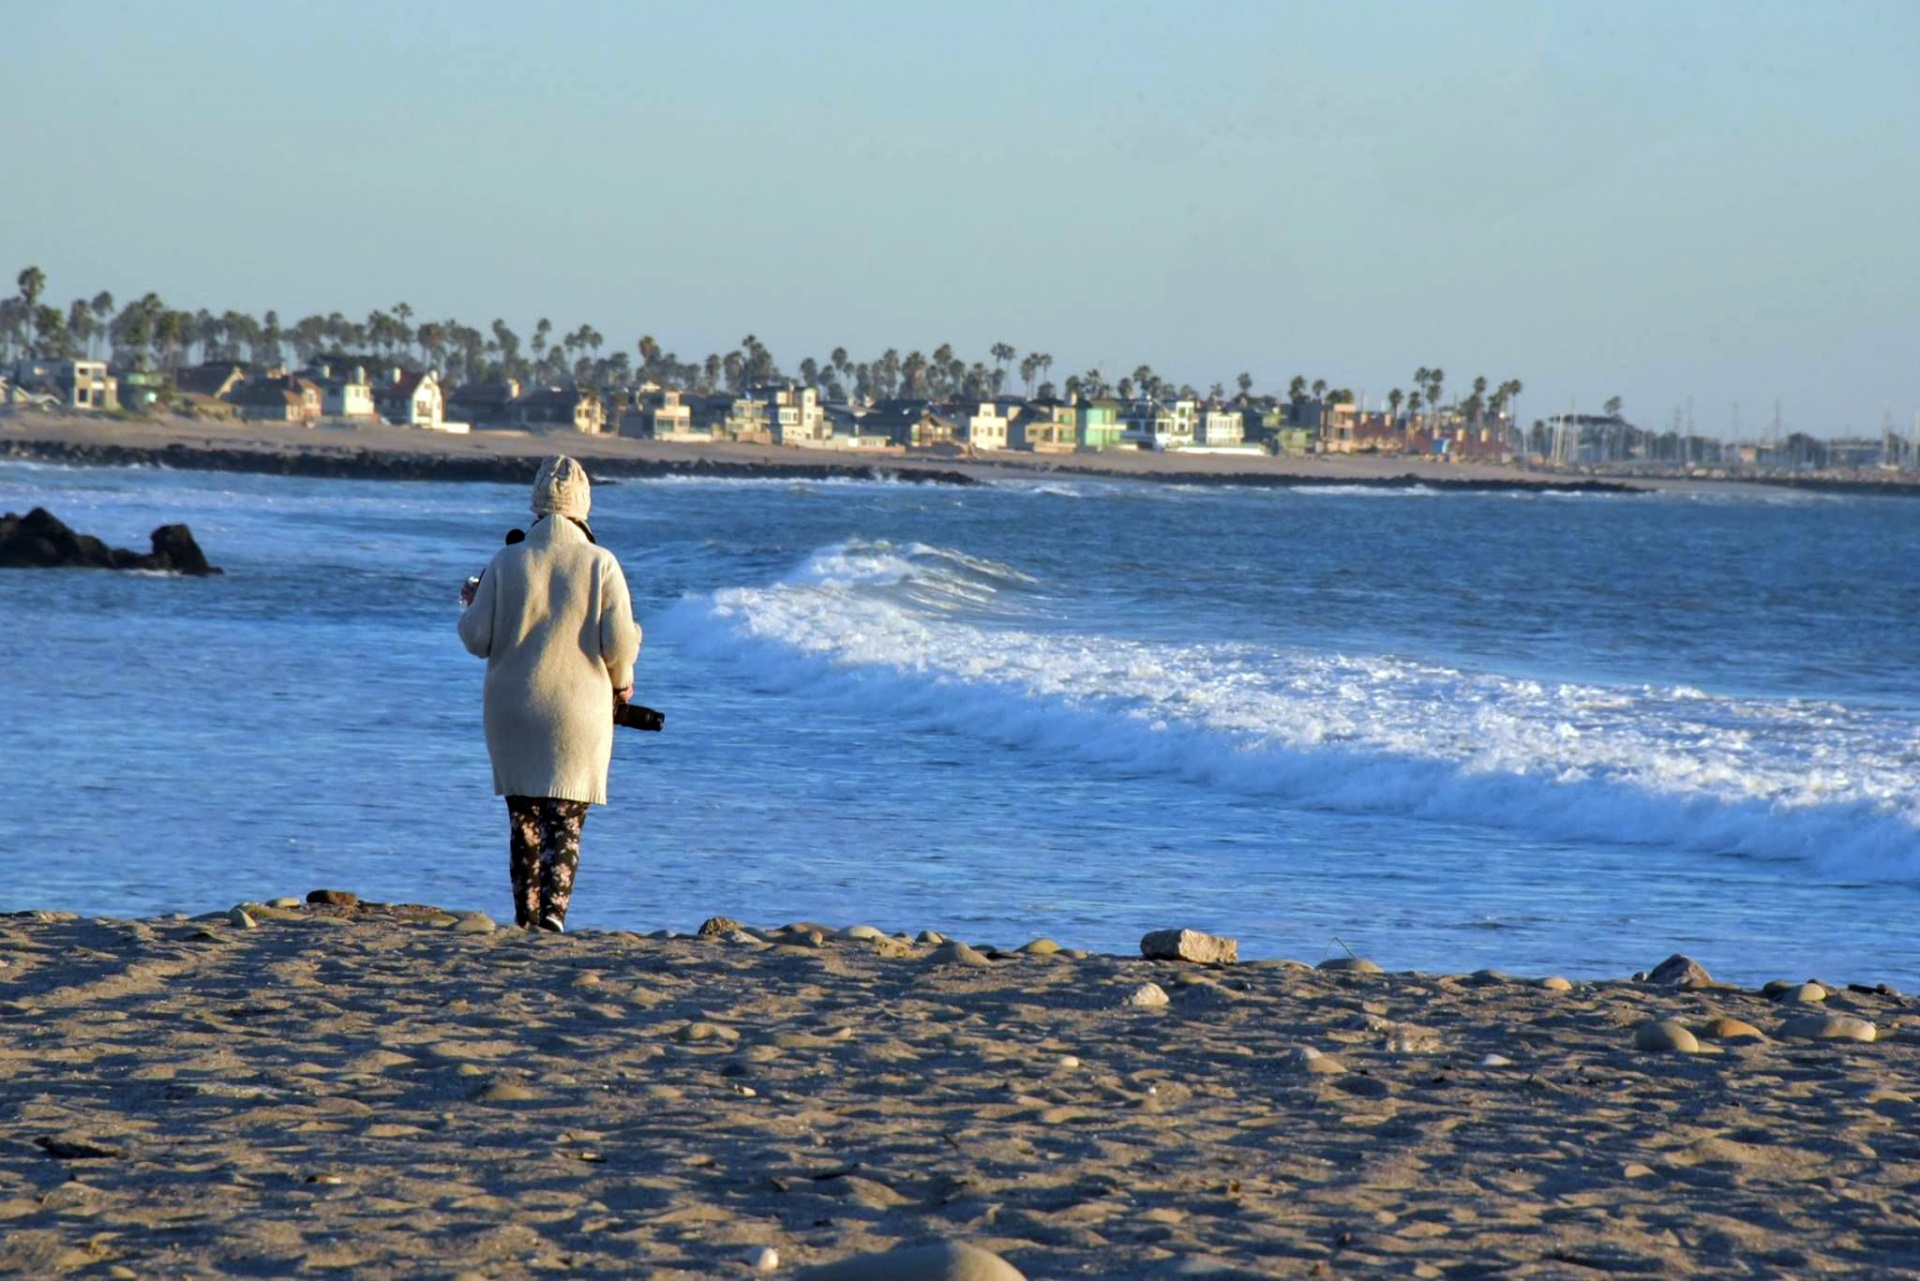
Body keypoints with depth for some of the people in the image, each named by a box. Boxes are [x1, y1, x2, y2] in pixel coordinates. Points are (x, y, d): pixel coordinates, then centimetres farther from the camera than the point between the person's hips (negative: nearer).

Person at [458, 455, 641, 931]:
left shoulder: (507, 562, -3)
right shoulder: (600, 564, -7)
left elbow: (477, 638, -1)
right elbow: (618, 643, -8)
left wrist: (469, 608, 20)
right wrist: (621, 679, 13)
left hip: (513, 712, 2)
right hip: (579, 713, -2)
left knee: (524, 820, 12)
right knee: (567, 822, 0)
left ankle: (526, 918, 13)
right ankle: (553, 911, -17)